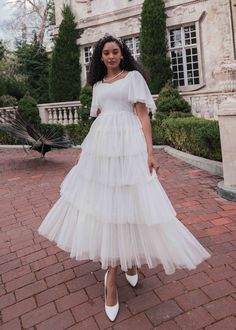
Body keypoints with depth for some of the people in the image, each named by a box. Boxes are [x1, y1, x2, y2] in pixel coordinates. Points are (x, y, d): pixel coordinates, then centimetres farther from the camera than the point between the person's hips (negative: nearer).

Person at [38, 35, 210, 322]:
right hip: (101, 146, 5)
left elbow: (143, 116, -2)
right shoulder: (98, 84, 21)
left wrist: (150, 151, -11)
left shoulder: (134, 77, 7)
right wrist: (85, 150, 18)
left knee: (124, 203, -5)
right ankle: (118, 265, 21)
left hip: (128, 145, -5)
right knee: (103, 202, 3)